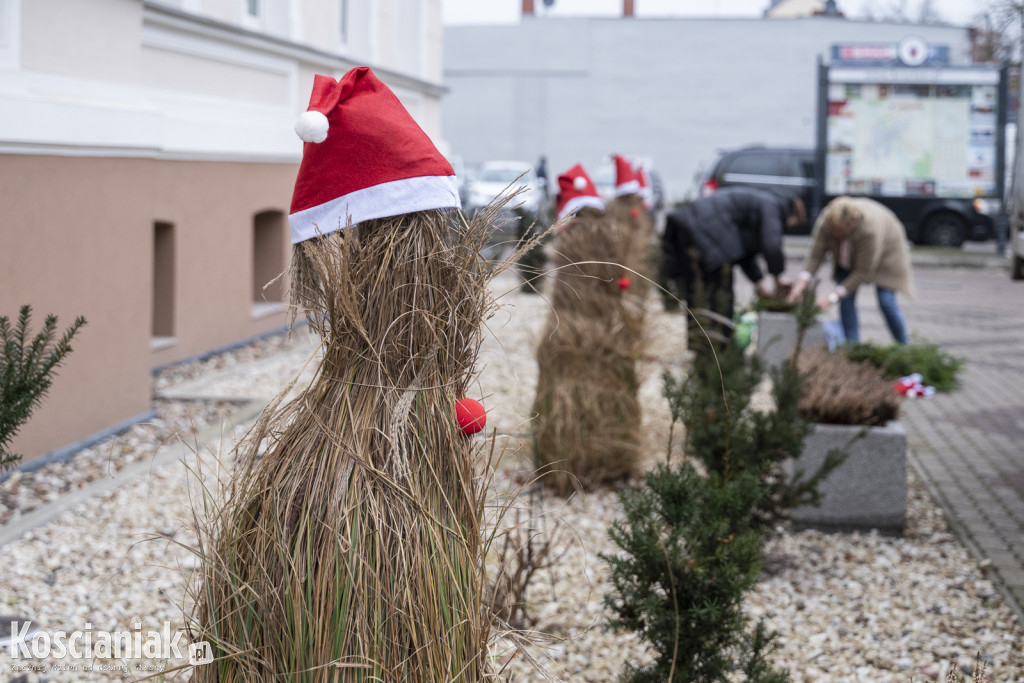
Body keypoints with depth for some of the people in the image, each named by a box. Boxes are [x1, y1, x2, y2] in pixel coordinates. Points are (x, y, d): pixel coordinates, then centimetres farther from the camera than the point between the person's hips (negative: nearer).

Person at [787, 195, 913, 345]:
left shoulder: (870, 231, -43)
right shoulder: (826, 222, -33)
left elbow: (863, 273, -35)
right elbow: (816, 254, -26)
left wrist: (833, 296, -36)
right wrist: (802, 281, -40)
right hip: (849, 253, 5)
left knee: (886, 301, -11)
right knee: (845, 298, -8)